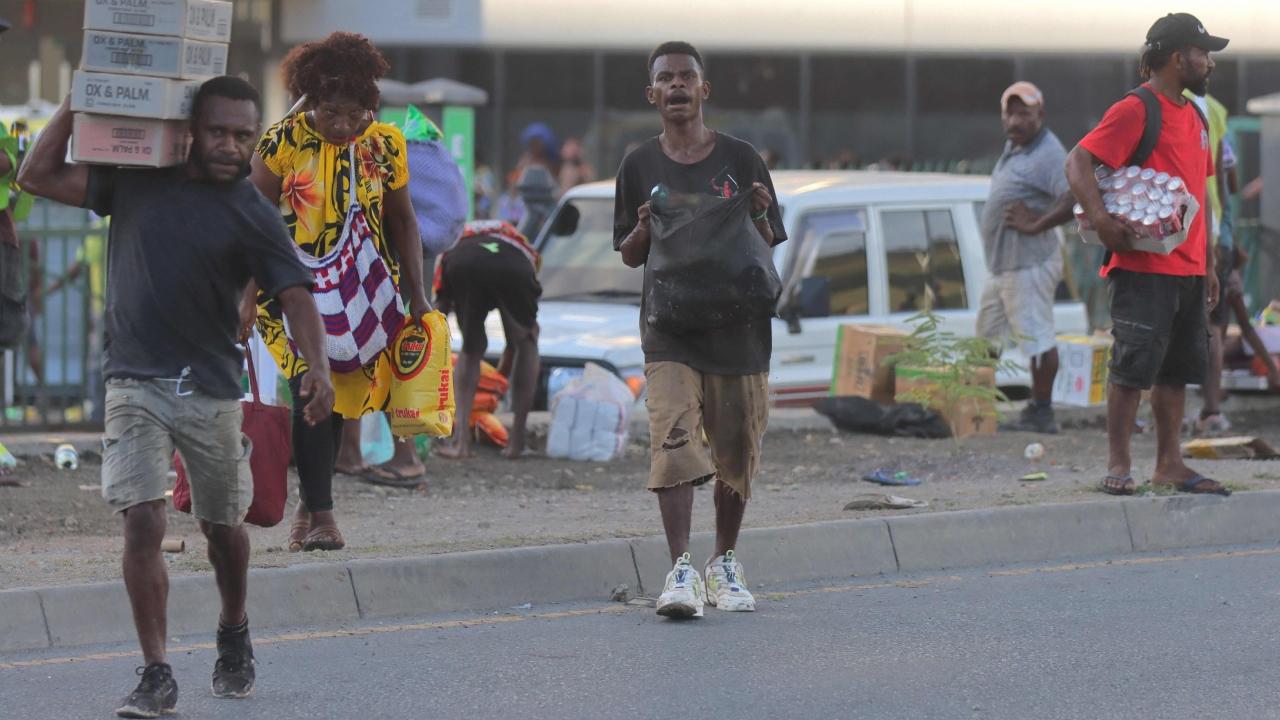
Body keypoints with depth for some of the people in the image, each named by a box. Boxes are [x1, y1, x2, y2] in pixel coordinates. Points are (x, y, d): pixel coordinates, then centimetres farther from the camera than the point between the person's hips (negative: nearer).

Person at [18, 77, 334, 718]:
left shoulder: (252, 216, -2)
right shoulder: (136, 180, 5)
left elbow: (295, 295, -12)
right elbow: (39, 177, 6)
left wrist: (317, 368, -30)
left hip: (210, 388, 0)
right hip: (134, 384, 0)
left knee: (222, 526, 14)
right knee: (142, 523, -13)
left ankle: (234, 638, 41)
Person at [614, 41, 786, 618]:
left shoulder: (740, 160, 4)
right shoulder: (640, 166, 6)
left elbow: (767, 249, 9)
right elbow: (628, 257, 11)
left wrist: (759, 216, -11)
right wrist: (645, 227, -9)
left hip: (736, 322, 1)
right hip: (669, 325, -1)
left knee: (736, 448, 7)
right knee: (673, 438, -16)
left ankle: (725, 564, 24)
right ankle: (681, 571, -21)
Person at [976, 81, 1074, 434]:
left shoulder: (1048, 154, -15)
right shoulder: (1012, 147, 15)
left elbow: (1076, 197, -28)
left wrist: (1036, 224, -23)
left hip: (1029, 263, -11)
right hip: (1002, 262, 11)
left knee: (1037, 336, -7)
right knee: (987, 336, 16)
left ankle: (1041, 414, -4)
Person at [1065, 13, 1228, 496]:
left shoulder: (1194, 117, 17)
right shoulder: (1135, 111, -9)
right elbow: (1078, 163, -15)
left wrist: (1208, 265, 21)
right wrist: (1103, 222, -26)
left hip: (1188, 270, 8)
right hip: (1144, 268, -8)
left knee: (1179, 368, 9)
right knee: (1133, 366, -6)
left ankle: (1169, 464, 15)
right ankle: (1119, 465, -2)